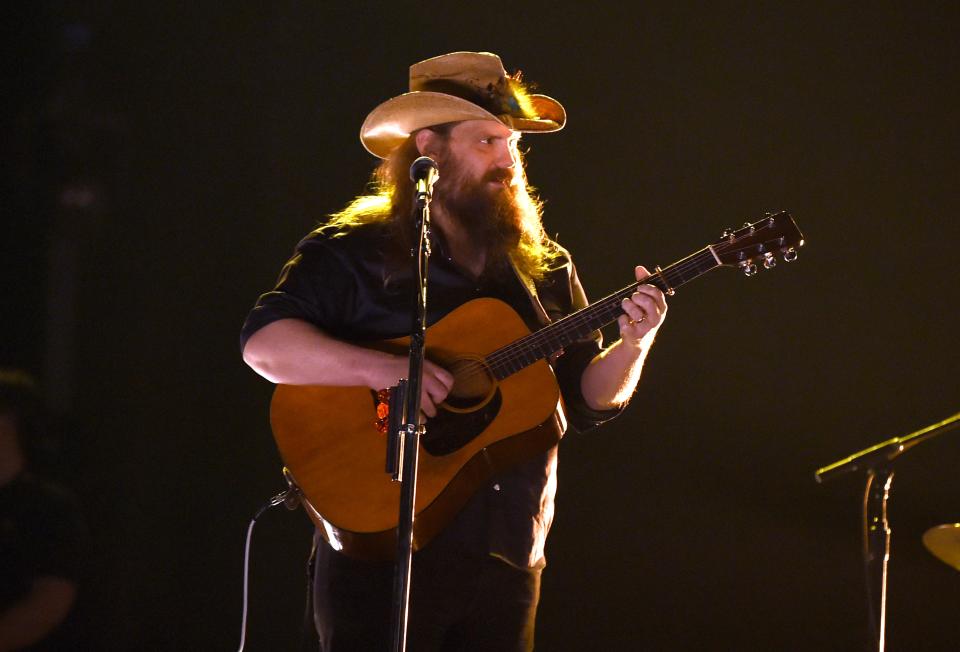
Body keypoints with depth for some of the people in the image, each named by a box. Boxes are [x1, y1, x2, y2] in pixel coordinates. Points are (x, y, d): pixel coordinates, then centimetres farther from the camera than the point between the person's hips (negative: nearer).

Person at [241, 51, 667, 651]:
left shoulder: (544, 269, 14)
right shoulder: (356, 252, -2)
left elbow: (588, 399, 14)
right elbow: (264, 342, -14)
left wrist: (633, 345, -7)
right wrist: (379, 368, -27)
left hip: (507, 557, 5)